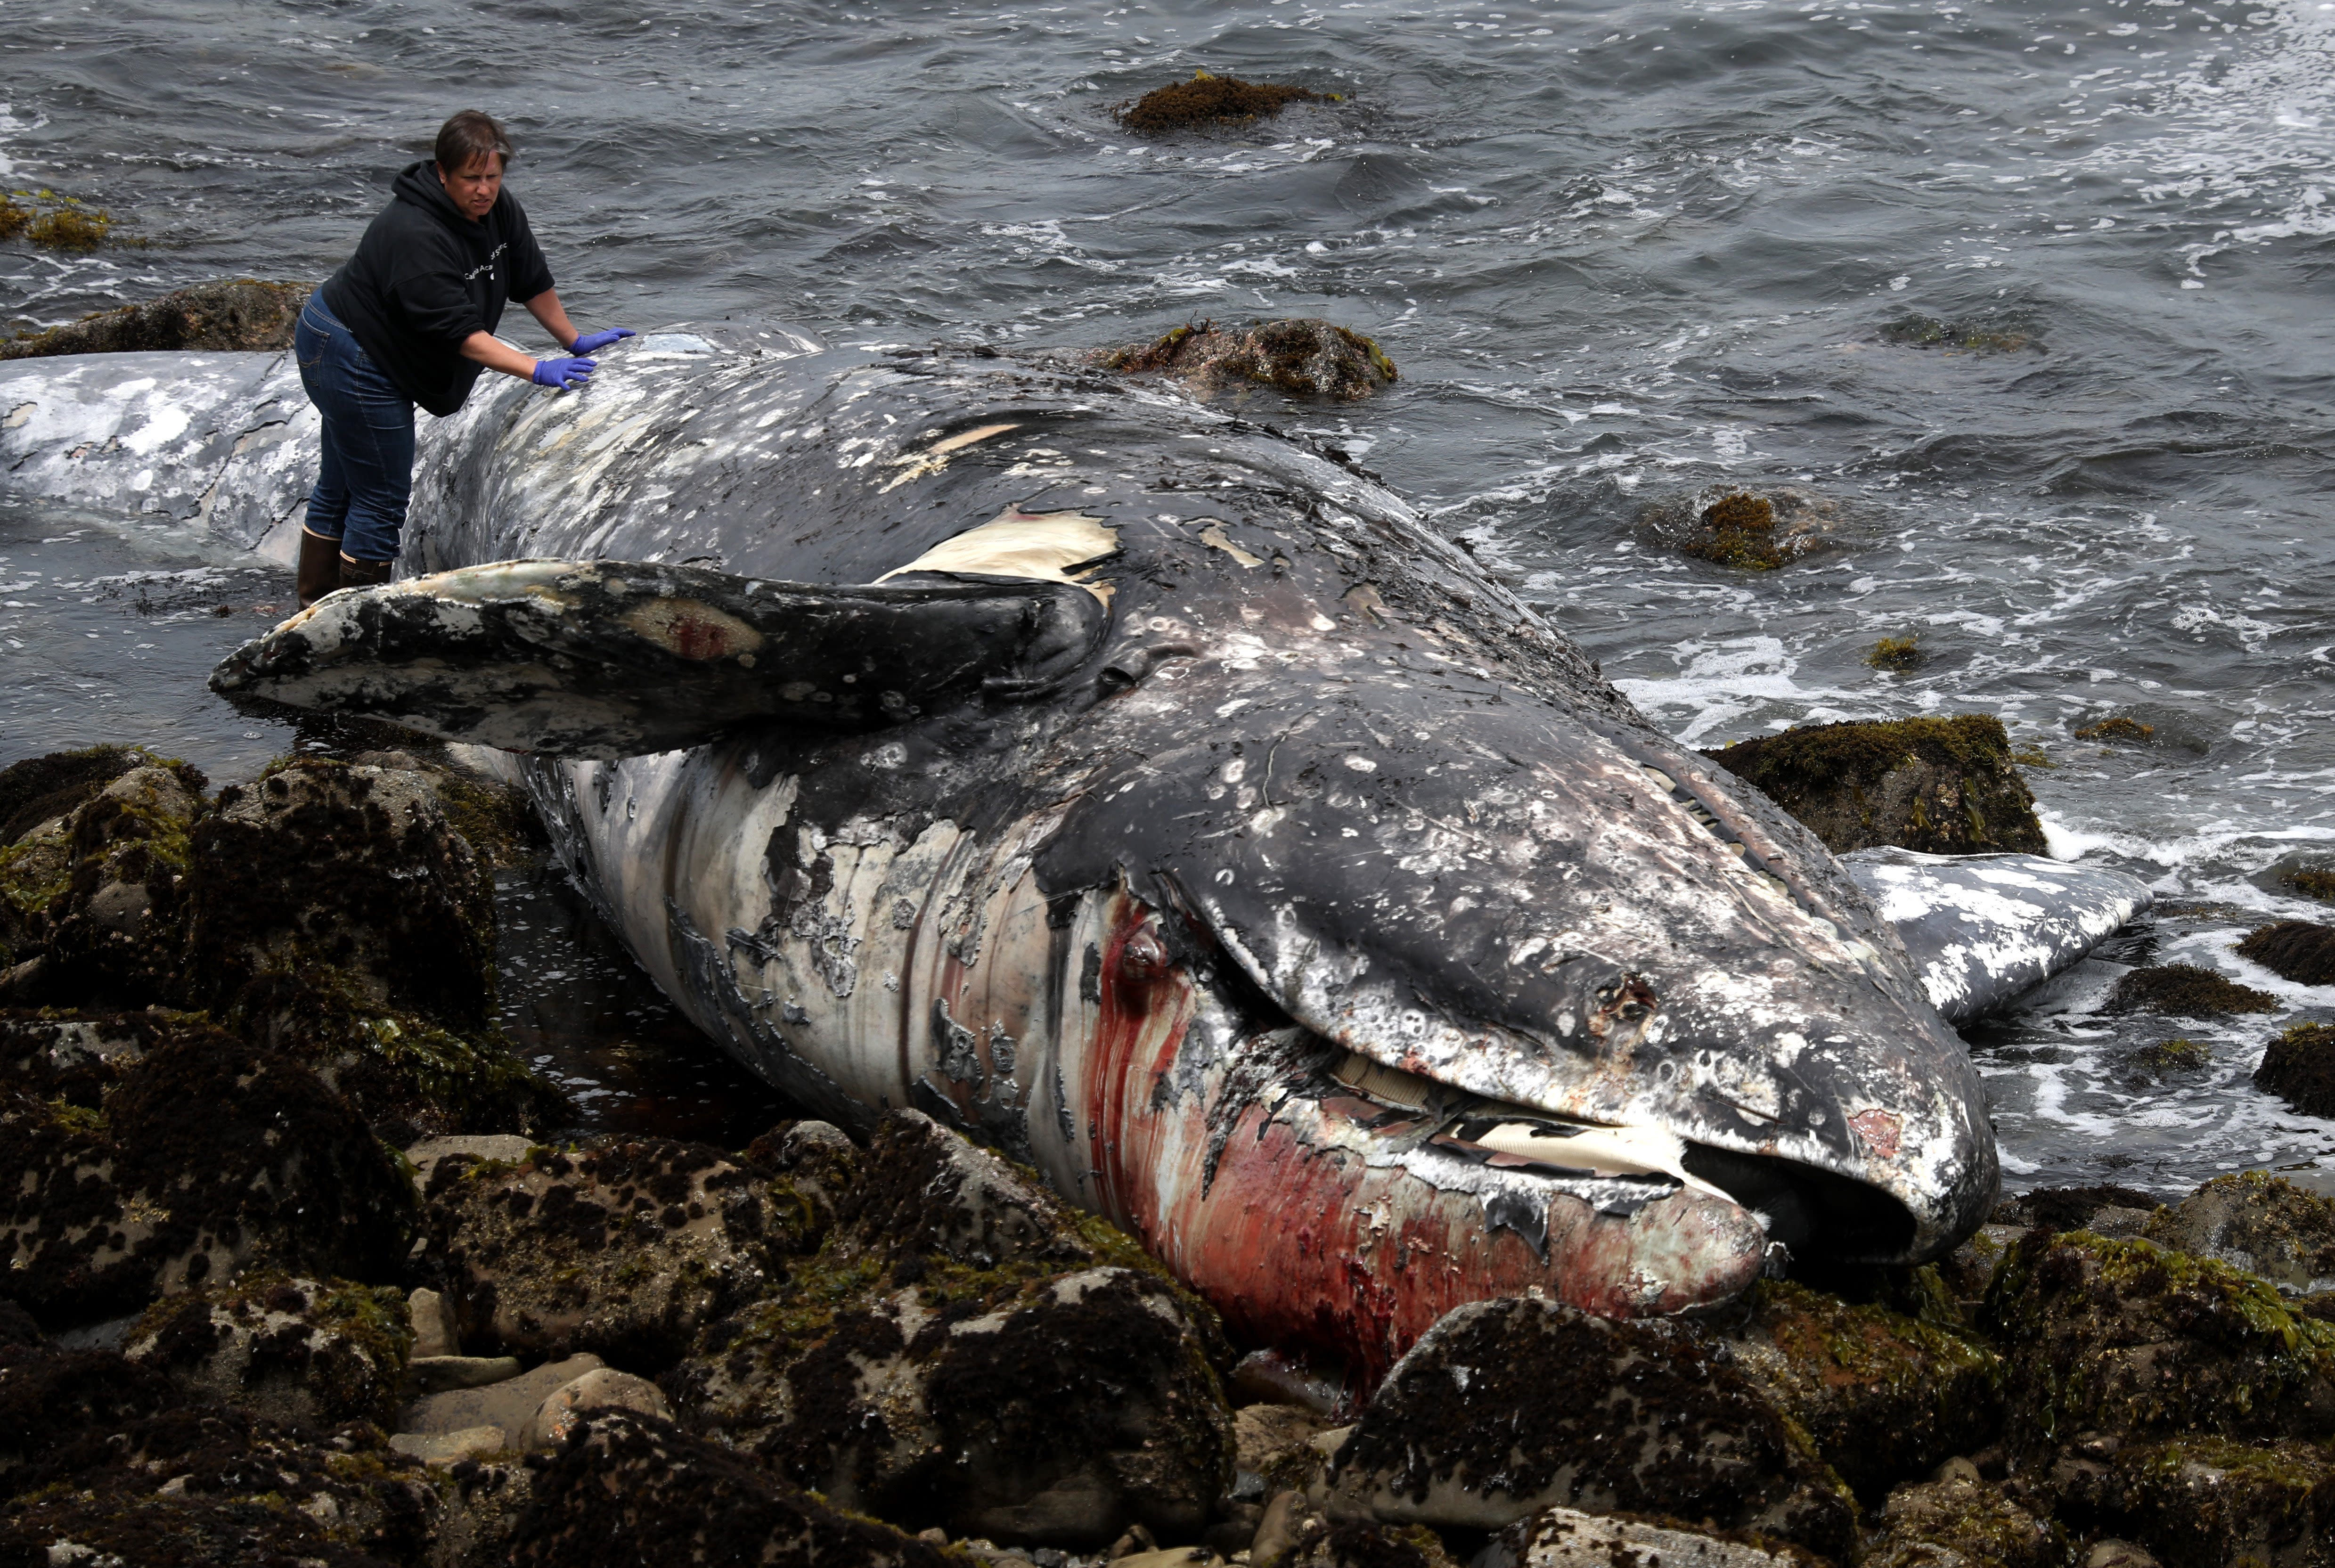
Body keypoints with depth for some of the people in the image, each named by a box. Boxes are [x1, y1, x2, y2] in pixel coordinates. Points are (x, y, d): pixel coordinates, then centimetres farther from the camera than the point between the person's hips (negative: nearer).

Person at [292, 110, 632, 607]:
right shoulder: (415, 235, -32)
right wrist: (538, 371, -39)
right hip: (348, 358, -10)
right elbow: (458, 331, -35)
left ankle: (316, 609, 30)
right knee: (382, 496, -6)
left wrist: (576, 342, 14)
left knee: (340, 486, 19)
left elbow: (532, 280, 9)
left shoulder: (498, 210, -5)